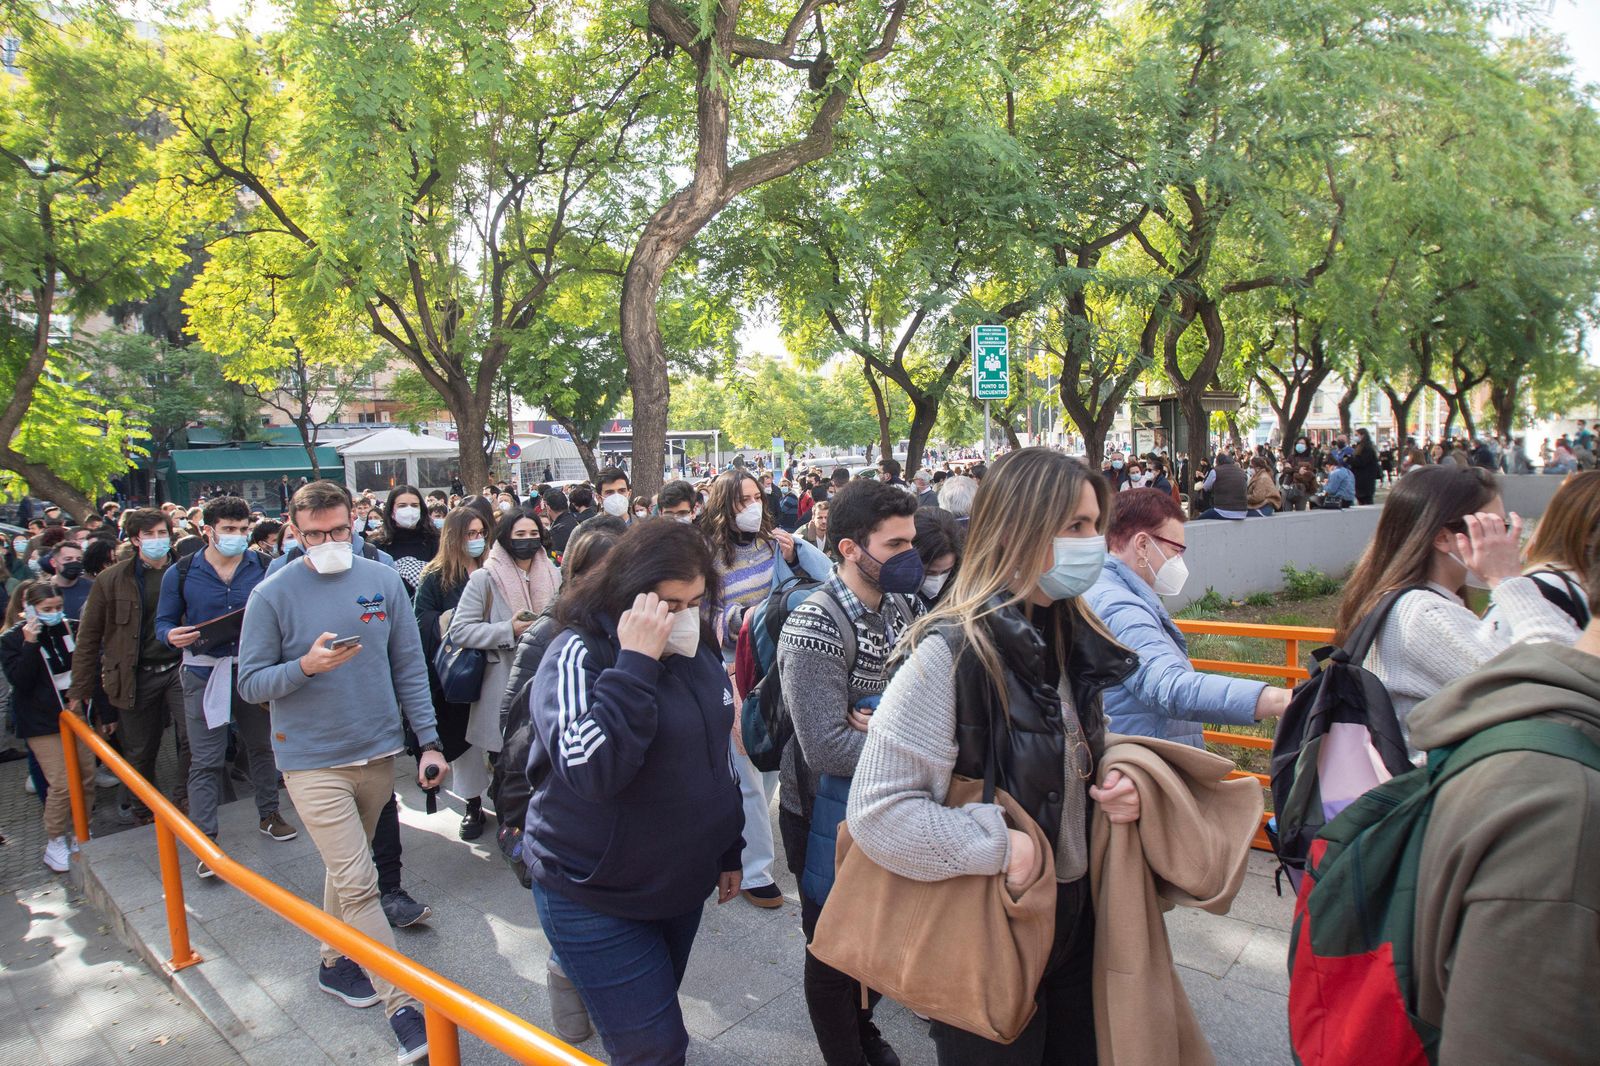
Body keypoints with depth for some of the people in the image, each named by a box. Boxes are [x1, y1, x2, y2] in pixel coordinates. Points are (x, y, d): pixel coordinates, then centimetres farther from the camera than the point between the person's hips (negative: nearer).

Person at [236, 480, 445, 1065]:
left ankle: (335, 962, 40)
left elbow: (409, 667, 4)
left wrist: (428, 741, 0)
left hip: (379, 753, 3)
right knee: (358, 883, -6)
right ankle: (401, 1004, 1)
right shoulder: (273, 595, -8)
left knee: (346, 869, 19)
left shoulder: (383, 582, 0)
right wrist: (307, 666, -24)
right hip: (313, 761, -3)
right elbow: (250, 683, -5)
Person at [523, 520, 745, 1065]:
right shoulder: (579, 654, -20)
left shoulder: (698, 649, 1)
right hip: (595, 900, -7)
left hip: (682, 886, 7)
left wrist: (729, 850, 17)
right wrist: (634, 663, -35)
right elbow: (593, 769, -36)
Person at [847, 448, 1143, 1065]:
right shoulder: (952, 652, -24)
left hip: (1074, 917, 7)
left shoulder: (1070, 638, 1)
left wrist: (1118, 787, -2)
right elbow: (878, 810, -26)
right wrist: (999, 848, -24)